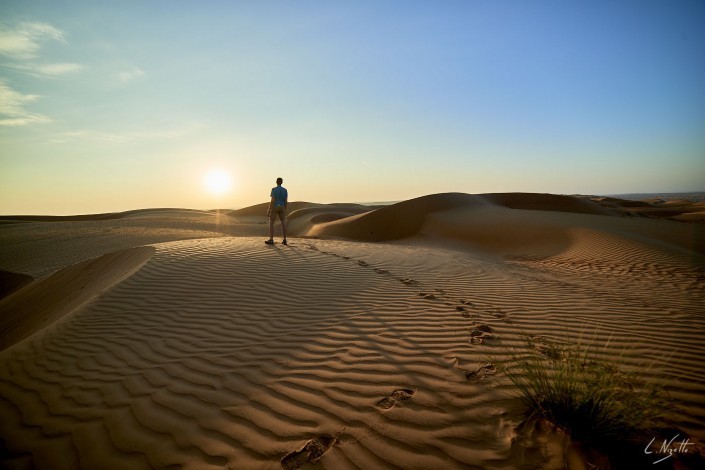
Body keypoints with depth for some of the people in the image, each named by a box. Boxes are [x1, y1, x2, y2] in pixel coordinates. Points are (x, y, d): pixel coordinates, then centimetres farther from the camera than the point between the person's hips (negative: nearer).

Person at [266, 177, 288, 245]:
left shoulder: (274, 189, -10)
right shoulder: (285, 190, 3)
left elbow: (272, 200, -16)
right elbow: (286, 201, 3)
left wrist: (269, 209, -11)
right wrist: (285, 210, 12)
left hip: (274, 208, -4)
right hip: (281, 208, 4)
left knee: (271, 223, 2)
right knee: (283, 224, 5)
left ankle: (271, 240, -3)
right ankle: (285, 240, 1)